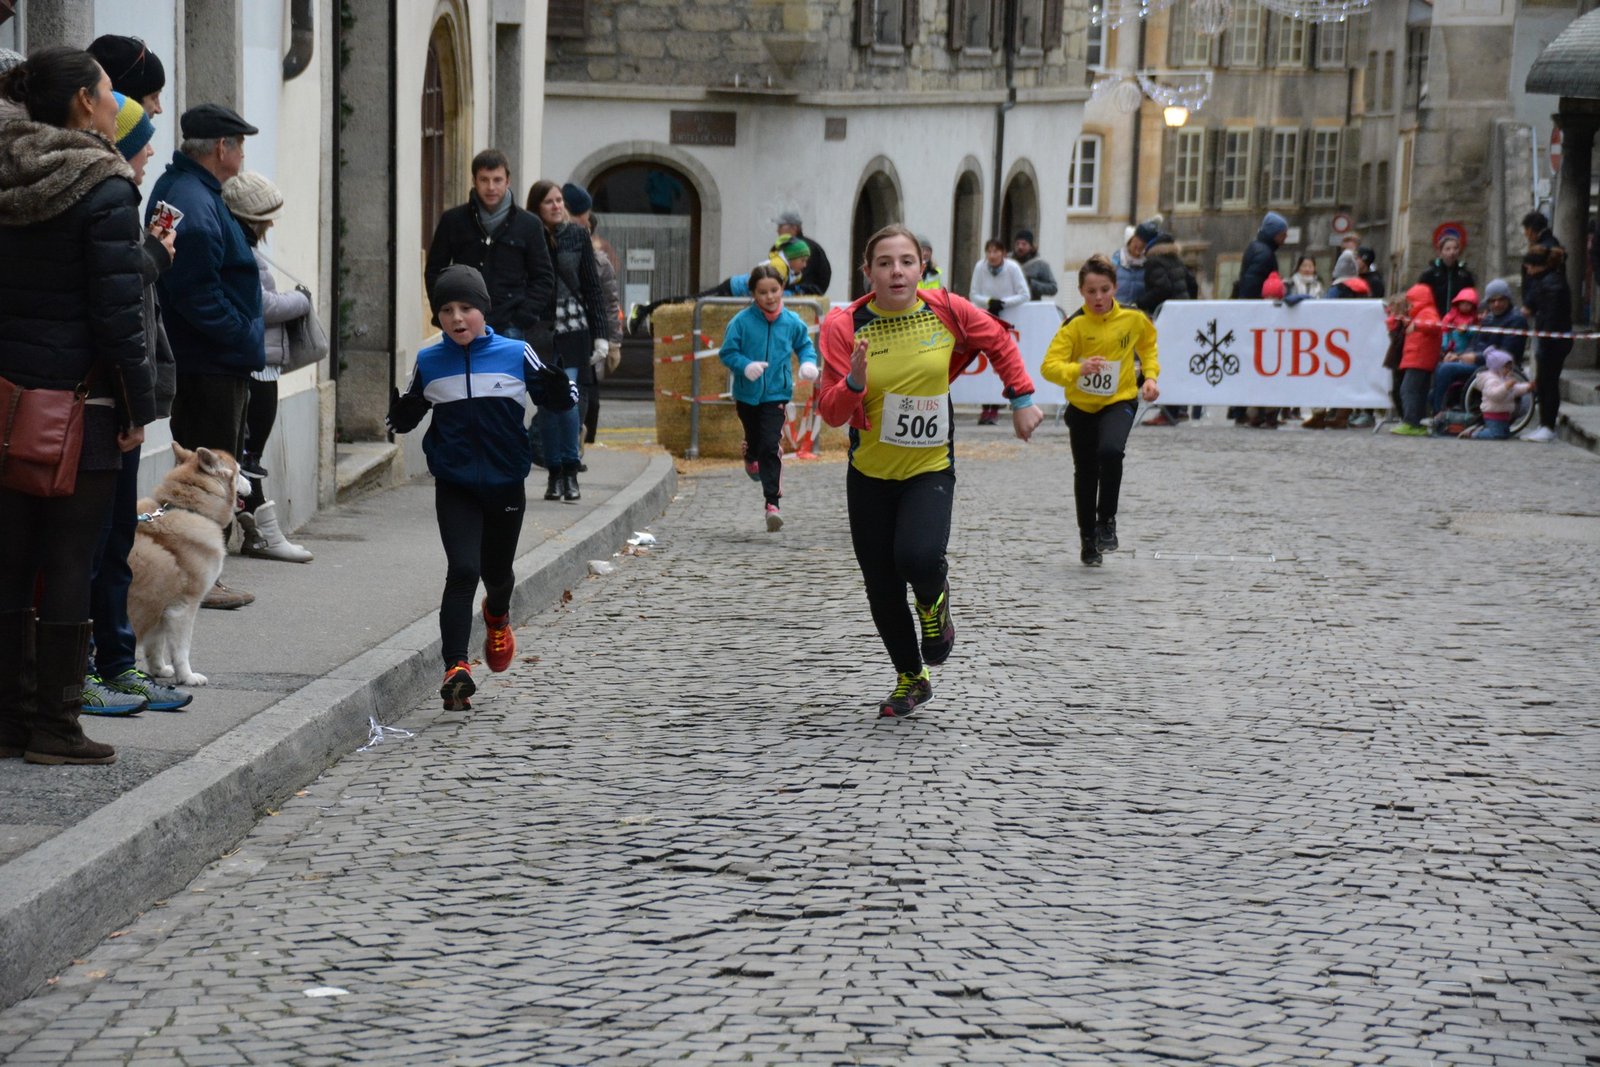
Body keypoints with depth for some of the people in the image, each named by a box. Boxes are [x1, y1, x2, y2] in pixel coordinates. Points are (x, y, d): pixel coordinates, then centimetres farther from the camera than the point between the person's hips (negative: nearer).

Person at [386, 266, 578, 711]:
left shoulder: (516, 354, -5)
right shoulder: (429, 363, -2)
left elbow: (558, 401, 1)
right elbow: (406, 418, 8)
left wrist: (560, 388, -22)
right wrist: (391, 407, -15)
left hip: (506, 483, 1)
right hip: (454, 486, -1)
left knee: (497, 571, 18)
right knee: (462, 572, -16)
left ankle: (497, 616, 54)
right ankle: (455, 669, -19)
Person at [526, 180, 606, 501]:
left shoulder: (578, 235, 6)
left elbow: (592, 286, 8)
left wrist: (600, 334, 4)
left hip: (572, 328, 0)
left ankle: (570, 474, -1)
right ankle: (555, 474, 12)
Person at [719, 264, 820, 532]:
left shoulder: (791, 322, -4)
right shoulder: (741, 322, -10)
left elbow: (804, 345, 14)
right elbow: (727, 352, -5)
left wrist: (808, 363, -6)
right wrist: (745, 366, -23)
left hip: (776, 393, -1)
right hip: (747, 393, 1)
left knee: (770, 446, -12)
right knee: (753, 438, 21)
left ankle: (772, 502, -13)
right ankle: (752, 458, 59)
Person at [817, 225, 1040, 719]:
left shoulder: (946, 310, -9)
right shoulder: (846, 325, -12)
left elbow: (999, 342, 11)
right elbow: (830, 411, -12)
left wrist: (1022, 399, 9)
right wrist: (854, 382, -31)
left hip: (930, 468, -1)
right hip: (870, 474, 1)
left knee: (918, 557, -28)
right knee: (882, 588, 7)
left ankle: (935, 603, 10)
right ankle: (911, 678, 32)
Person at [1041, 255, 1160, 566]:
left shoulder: (1133, 319, -9)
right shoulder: (1074, 325, -16)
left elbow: (1148, 345, 14)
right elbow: (1049, 366, -26)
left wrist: (1150, 375, 0)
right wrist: (1078, 369, -43)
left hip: (1119, 401, -1)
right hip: (1081, 406, 1)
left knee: (1110, 451, -29)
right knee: (1085, 473, 11)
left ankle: (1107, 521, -9)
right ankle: (1088, 539, 31)